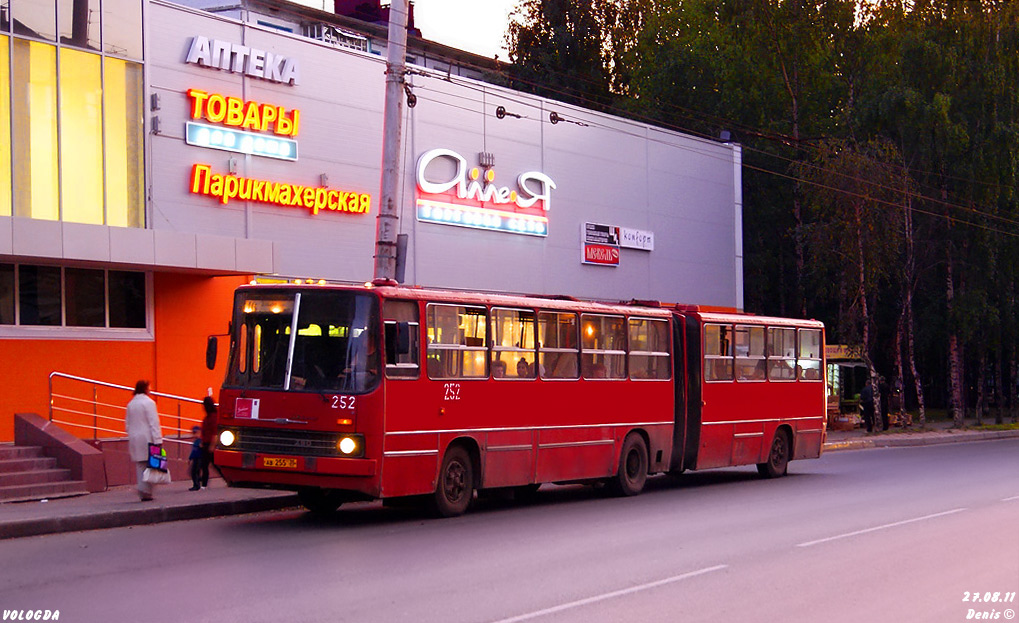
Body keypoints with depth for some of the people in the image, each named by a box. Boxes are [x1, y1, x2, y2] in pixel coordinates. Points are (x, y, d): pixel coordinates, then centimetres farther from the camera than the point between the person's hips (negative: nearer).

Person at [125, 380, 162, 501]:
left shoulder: (131, 404, 13)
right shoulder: (148, 402, -8)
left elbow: (127, 424, 15)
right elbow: (153, 423, -14)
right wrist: (158, 441, -15)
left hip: (134, 439, 6)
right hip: (147, 438, -6)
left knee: (140, 467, 8)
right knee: (149, 466, -3)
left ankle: (143, 495, 7)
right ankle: (146, 491, -16)